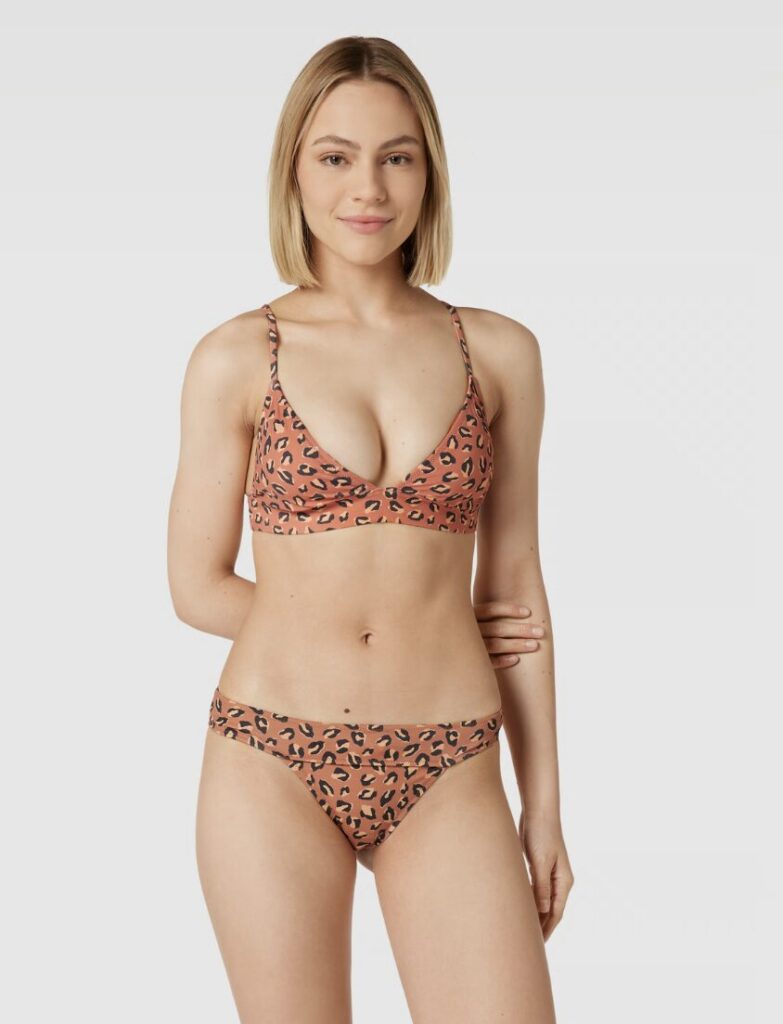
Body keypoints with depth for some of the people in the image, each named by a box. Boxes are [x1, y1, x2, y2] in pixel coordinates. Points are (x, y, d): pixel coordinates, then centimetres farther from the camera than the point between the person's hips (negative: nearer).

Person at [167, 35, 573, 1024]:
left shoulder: (499, 351, 4)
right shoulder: (234, 359, 0)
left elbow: (513, 588, 8)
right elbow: (197, 587, 3)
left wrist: (544, 804, 8)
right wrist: (375, 635, 1)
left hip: (445, 778, 1)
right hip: (274, 765, -1)